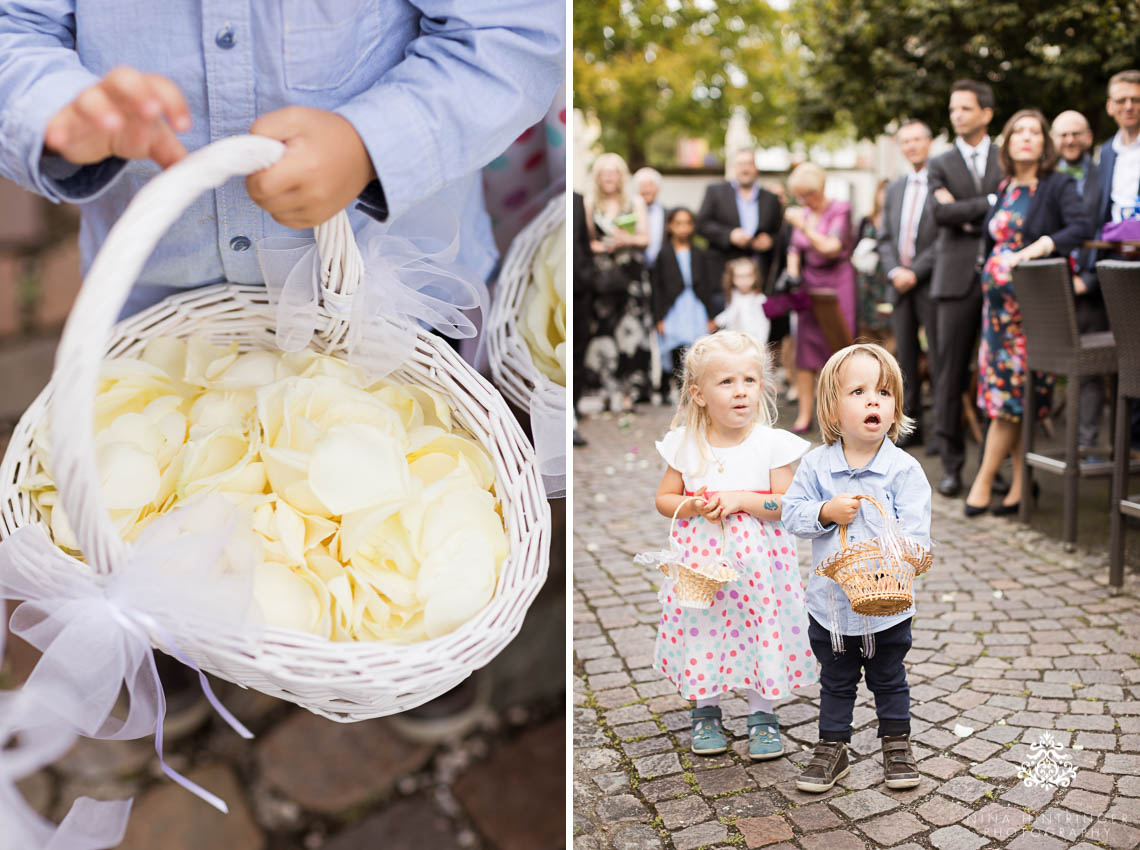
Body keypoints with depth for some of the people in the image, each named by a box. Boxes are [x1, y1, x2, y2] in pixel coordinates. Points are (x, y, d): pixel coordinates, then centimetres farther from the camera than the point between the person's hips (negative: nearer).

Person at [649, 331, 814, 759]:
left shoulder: (772, 443, -8)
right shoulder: (684, 443, -4)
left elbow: (787, 505, -9)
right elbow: (664, 498, 4)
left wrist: (740, 500, -21)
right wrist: (691, 506, -16)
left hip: (757, 562, -1)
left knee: (761, 627, 4)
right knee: (704, 628, 9)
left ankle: (762, 713, 25)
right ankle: (705, 711, 30)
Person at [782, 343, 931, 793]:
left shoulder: (904, 469, -12)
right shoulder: (815, 464, -7)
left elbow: (916, 536, -16)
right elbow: (792, 514, -5)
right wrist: (826, 513, -23)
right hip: (831, 601, 1)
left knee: (889, 680, 18)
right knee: (835, 682, 17)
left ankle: (897, 744, 38)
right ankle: (832, 748, 32)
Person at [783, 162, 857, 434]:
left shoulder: (840, 210, -5)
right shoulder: (803, 214, 10)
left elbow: (830, 247, -16)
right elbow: (795, 250, 14)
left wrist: (803, 226, -15)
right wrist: (792, 276, -3)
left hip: (837, 282, -5)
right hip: (809, 284, 5)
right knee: (806, 347, 0)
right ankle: (804, 414, 4)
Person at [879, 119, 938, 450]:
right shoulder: (894, 189, 17)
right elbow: (886, 238, 15)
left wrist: (915, 271, -14)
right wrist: (894, 270, -3)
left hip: (930, 283, -6)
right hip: (901, 285, 6)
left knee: (937, 357, -3)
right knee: (905, 358, 7)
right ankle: (911, 424, 14)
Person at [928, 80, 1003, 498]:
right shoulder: (941, 164, 11)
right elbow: (941, 213, -5)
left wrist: (965, 214, -6)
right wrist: (991, 202, -7)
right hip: (958, 278, 0)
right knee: (950, 373, -3)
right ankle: (952, 464, 4)